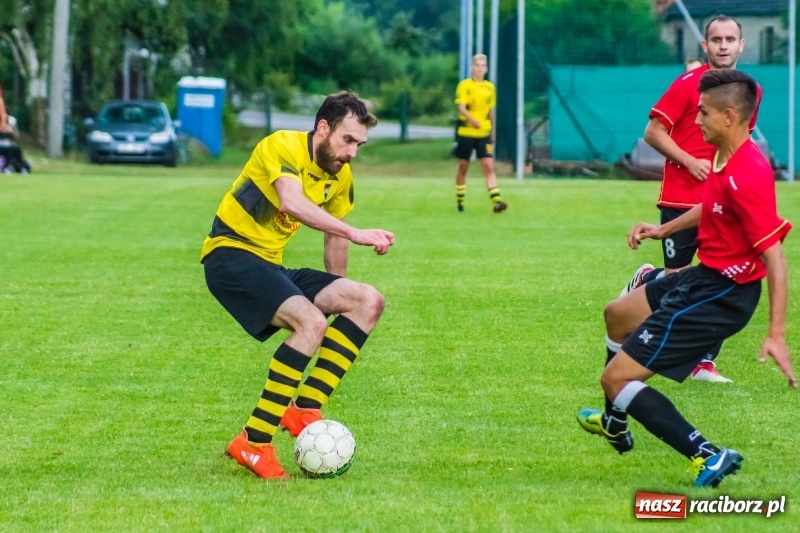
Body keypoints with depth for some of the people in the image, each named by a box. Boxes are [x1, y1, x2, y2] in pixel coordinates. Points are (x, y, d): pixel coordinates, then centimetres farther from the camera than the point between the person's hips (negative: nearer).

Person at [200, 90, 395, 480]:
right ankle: (253, 443, -26)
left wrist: (337, 298, 25)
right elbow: (292, 202, -36)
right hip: (230, 254, -9)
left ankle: (305, 408, -11)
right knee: (311, 321, -30)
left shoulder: (340, 176, 9)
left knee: (368, 302, -5)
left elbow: (333, 237, 23)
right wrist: (355, 234, -40)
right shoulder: (284, 147, -16)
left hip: (270, 265, 9)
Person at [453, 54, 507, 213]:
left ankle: (496, 201, -19)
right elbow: (461, 108, -17)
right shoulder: (465, 85, -5)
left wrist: (492, 131, 22)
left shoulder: (490, 87, 9)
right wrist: (472, 119, -34)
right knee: (463, 167, 7)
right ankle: (460, 201, 22)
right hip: (466, 132, -2)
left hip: (484, 134, 3)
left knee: (489, 166, -9)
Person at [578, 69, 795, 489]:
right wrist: (664, 229, 19)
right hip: (704, 277, 10)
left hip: (720, 294, -10)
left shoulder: (746, 177, -29)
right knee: (618, 315, 33)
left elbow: (774, 256, -29)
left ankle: (707, 457, -14)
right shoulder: (725, 160, 0)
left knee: (616, 377, -9)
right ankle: (615, 424, 54)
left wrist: (776, 334, -32)